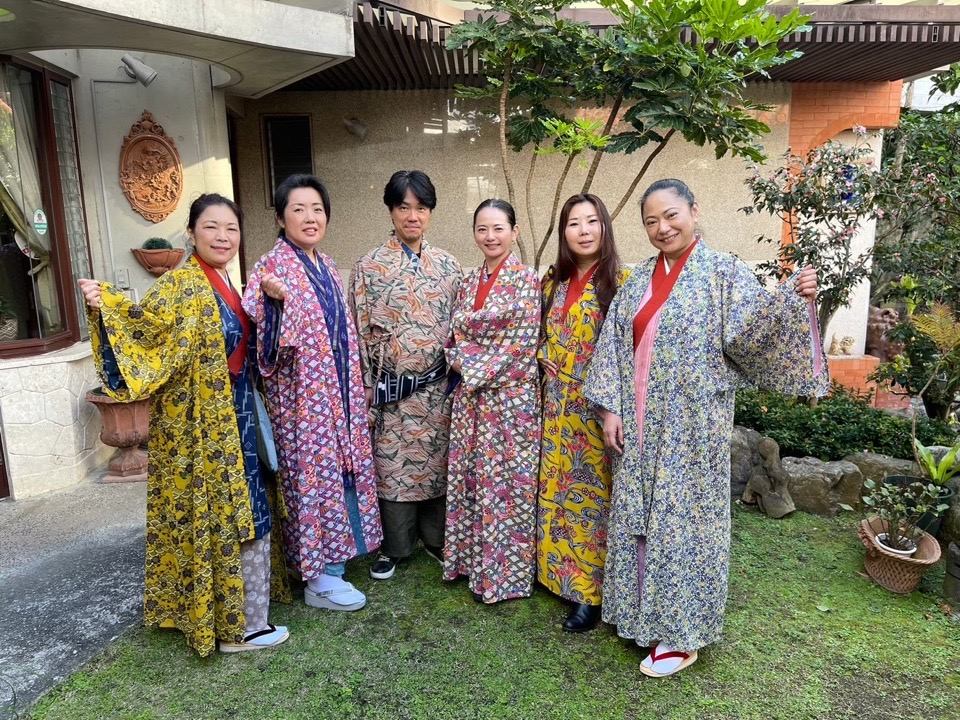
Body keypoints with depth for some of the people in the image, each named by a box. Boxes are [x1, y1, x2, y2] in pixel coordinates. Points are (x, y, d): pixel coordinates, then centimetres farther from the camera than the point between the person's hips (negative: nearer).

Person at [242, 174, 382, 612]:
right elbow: (266, 341, -19)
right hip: (300, 396, -8)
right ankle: (320, 580, 16)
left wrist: (352, 393, 19)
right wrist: (279, 299, -36)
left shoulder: (326, 267, 12)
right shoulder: (273, 266, -12)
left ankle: (333, 563, 30)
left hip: (337, 392, 8)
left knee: (339, 470, 14)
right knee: (313, 474, 0)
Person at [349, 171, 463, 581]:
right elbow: (360, 334, -3)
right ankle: (395, 546, 28)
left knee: (438, 463, 13)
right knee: (392, 467, 8)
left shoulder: (447, 265, 5)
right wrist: (365, 396, -5)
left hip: (437, 388, 2)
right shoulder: (369, 267, -3)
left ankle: (436, 537, 33)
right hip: (392, 389, -2)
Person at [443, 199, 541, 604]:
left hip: (510, 396, -6)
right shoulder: (469, 283, 11)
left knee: (506, 481, 3)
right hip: (470, 397, 6)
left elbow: (521, 344, -13)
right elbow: (455, 337, 13)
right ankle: (472, 559, 30)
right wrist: (462, 362, -7)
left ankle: (505, 571, 18)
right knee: (469, 478, 13)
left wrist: (476, 372, -11)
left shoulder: (525, 281, -7)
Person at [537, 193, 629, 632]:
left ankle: (590, 592, 16)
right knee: (556, 488, 13)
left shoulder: (621, 281, -8)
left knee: (592, 492, 2)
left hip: (598, 406, -6)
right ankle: (560, 573, 30)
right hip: (557, 406, 6)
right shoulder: (553, 281, 10)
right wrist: (544, 358, 2)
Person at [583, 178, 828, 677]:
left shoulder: (724, 272, -4)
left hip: (692, 426, -5)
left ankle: (681, 633, 20)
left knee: (682, 518, 3)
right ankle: (644, 613, 32)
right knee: (638, 515, 13)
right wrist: (610, 408, -1)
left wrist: (795, 299, -33)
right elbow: (614, 346, 7)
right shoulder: (639, 279, 10)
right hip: (640, 425, 5)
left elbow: (752, 330, -15)